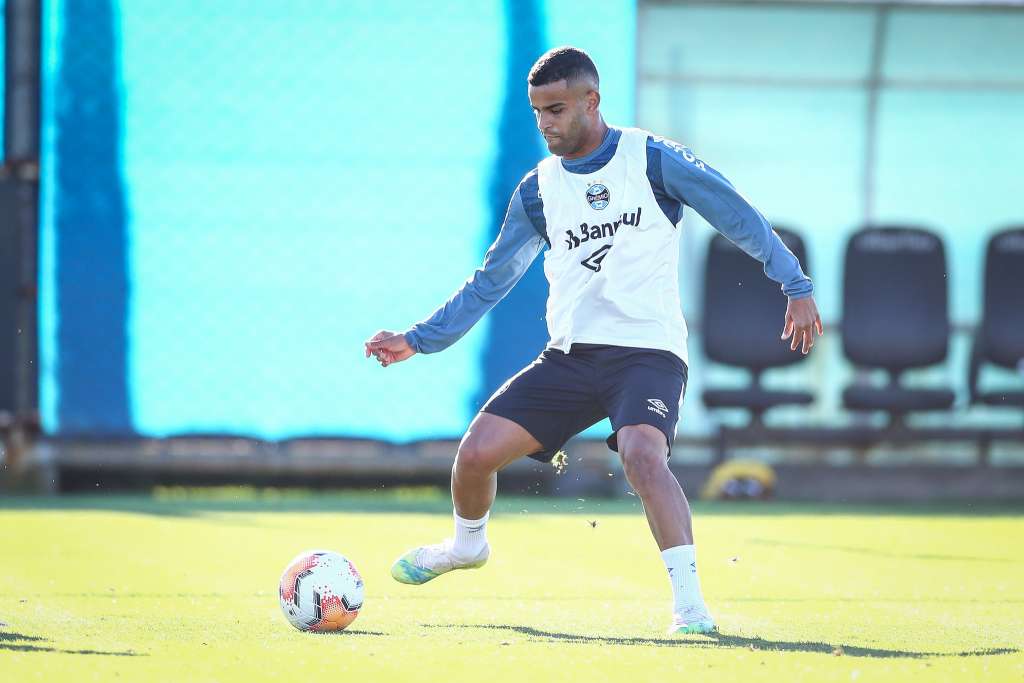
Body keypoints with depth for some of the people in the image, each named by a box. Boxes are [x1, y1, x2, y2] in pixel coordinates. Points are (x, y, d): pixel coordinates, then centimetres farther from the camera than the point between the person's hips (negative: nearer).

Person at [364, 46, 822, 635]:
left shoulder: (652, 160, -4)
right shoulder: (539, 189, 9)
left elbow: (740, 217, 0)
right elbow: (493, 279, 16)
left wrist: (797, 286, -4)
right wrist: (418, 340, 11)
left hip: (648, 352, -4)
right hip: (571, 356, 5)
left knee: (642, 454, -33)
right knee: (476, 452, -6)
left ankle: (690, 605, -32)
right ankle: (468, 544, 27)